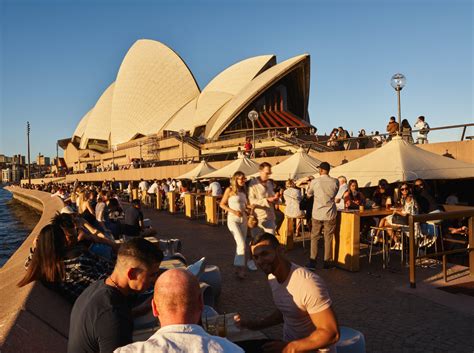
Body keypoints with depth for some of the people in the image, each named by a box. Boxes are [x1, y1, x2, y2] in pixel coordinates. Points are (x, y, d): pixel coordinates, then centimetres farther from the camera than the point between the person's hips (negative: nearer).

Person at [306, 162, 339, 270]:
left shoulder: (315, 181, -8)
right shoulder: (335, 182, -5)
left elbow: (309, 194, 10)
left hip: (317, 213, 0)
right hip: (330, 214, 1)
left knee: (314, 237, 10)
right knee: (328, 238, 8)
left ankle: (312, 261, 10)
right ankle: (327, 261, 14)